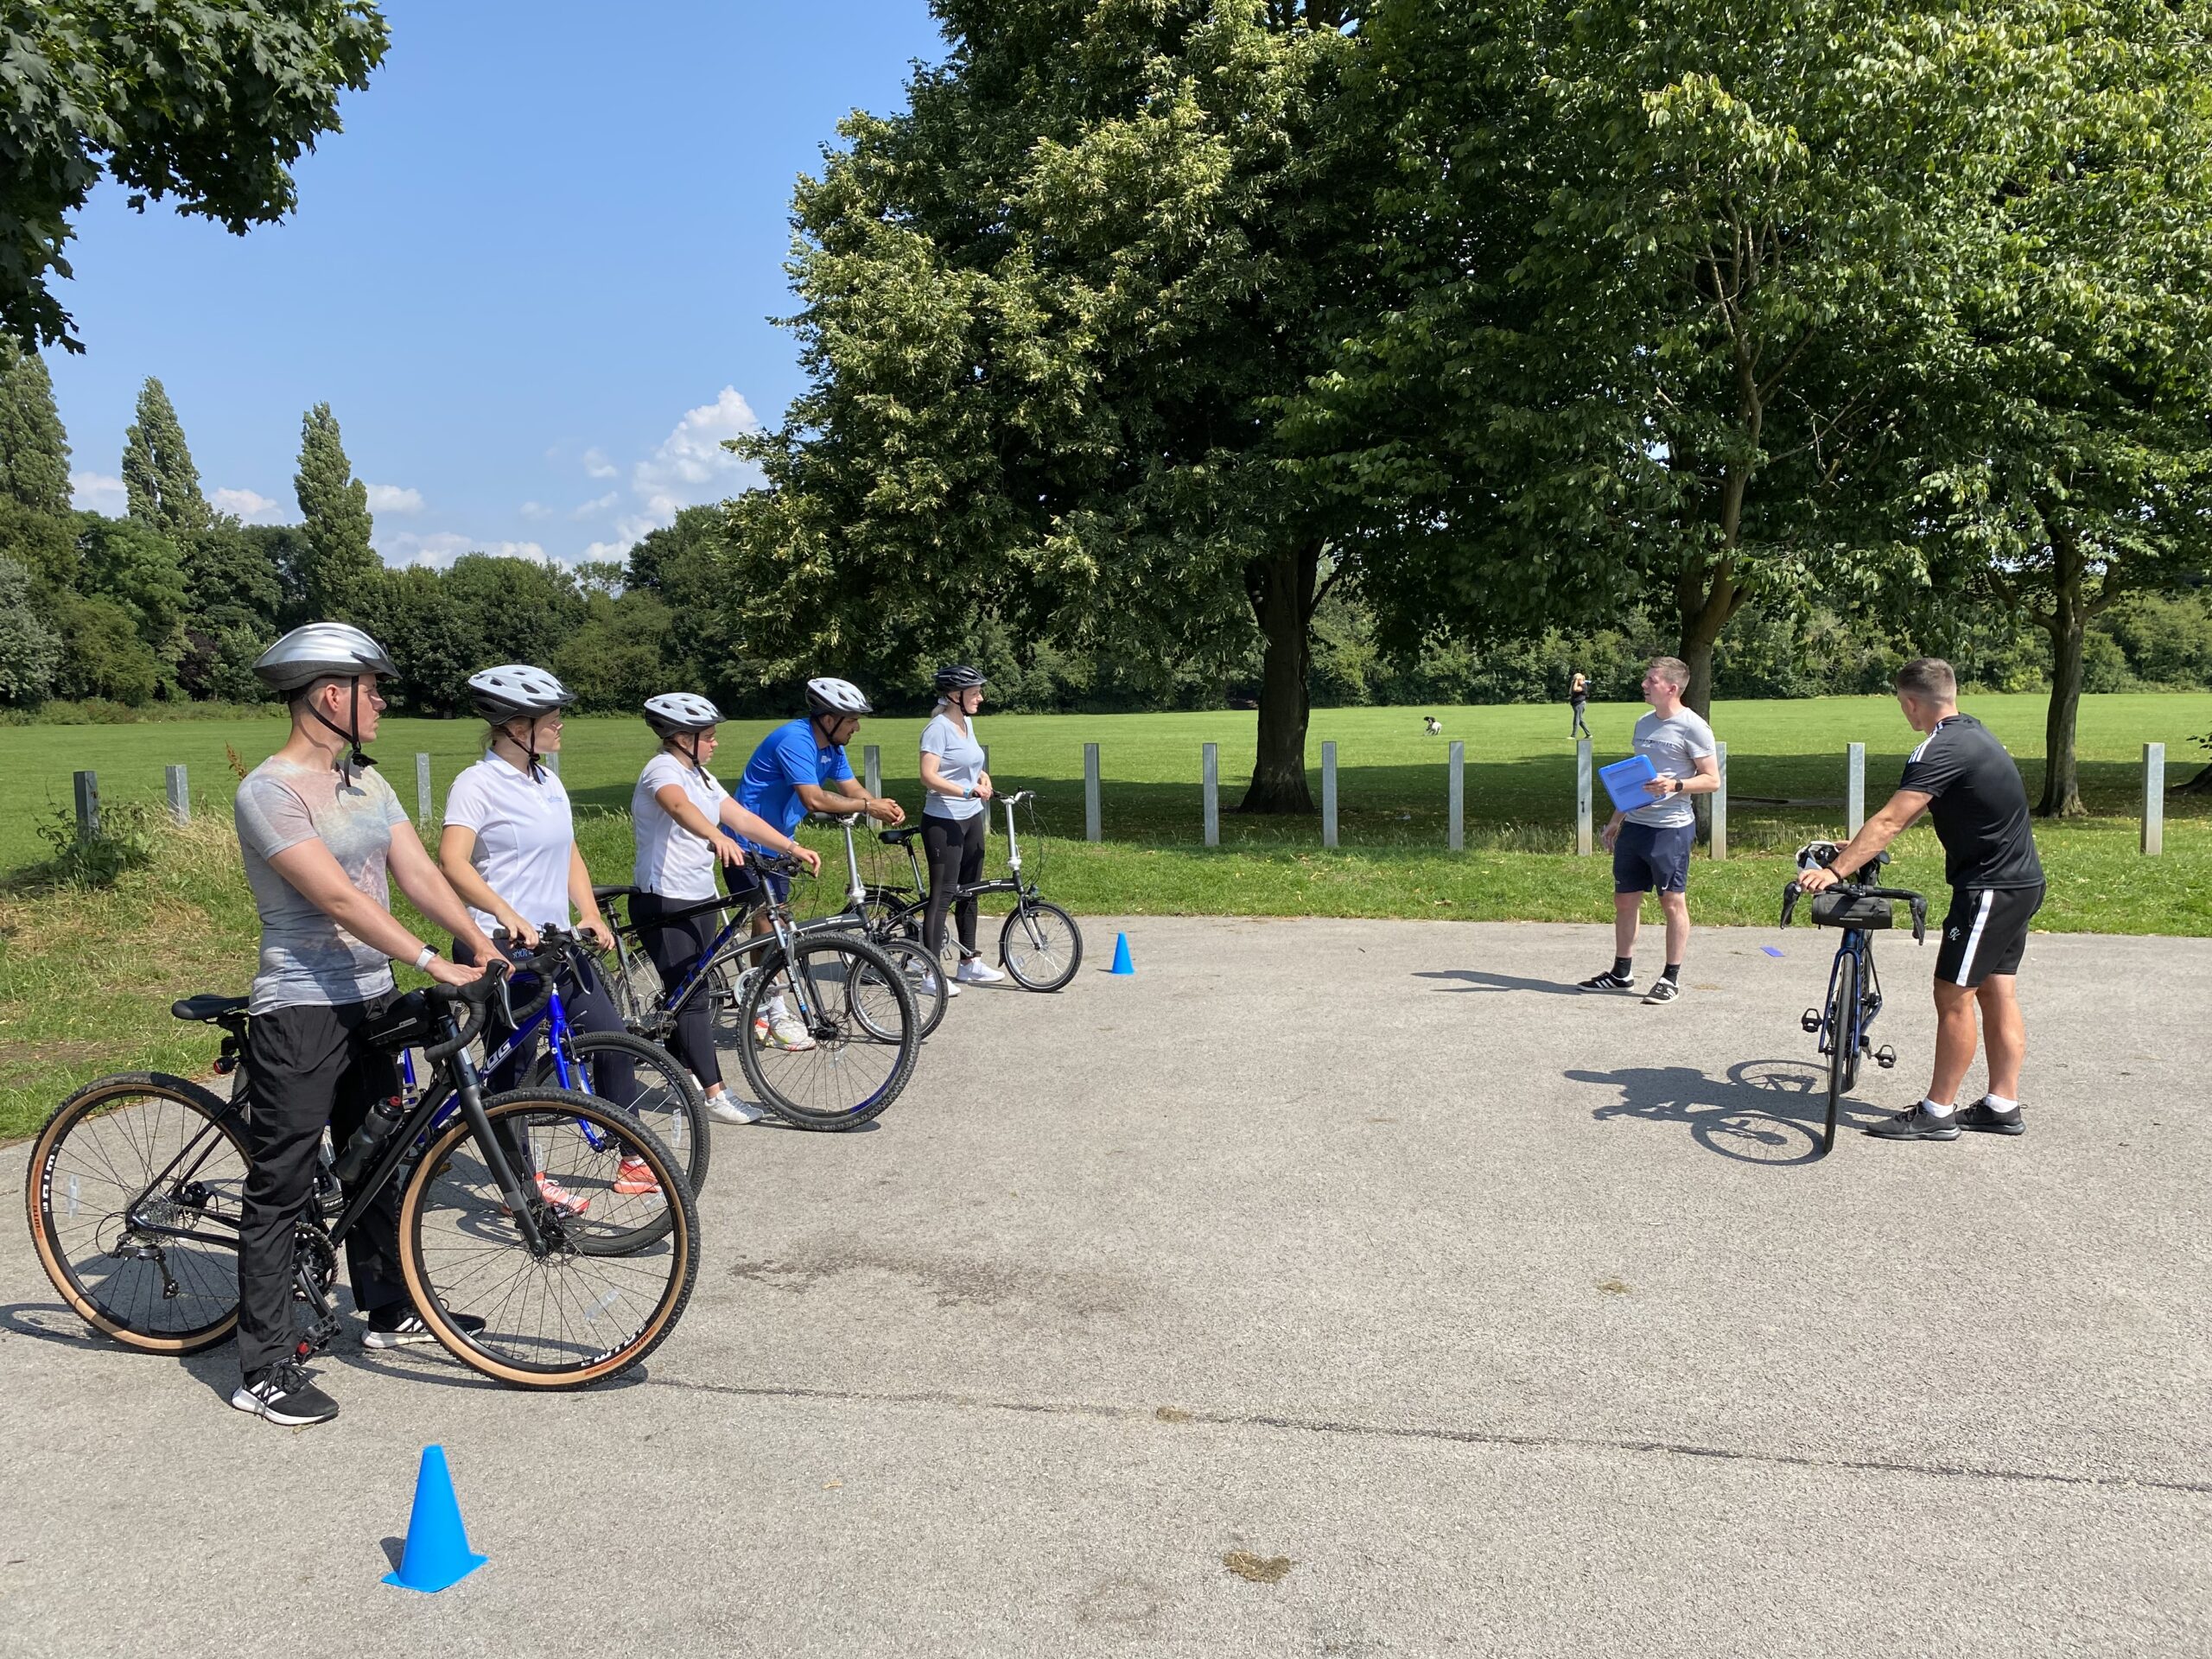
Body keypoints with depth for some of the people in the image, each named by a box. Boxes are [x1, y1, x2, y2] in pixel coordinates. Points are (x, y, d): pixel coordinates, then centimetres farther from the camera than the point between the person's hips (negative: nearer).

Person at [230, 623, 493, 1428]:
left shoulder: (366, 781, 9)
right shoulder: (270, 790, -17)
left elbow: (419, 874, 2)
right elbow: (340, 898, -26)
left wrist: (486, 945, -10)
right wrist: (435, 963, -31)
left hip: (370, 1000, 8)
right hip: (301, 1009, -8)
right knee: (280, 1187, 0)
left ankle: (391, 1309, 35)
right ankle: (265, 1369, 10)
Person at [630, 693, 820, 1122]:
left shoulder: (702, 778, 14)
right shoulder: (663, 770, -14)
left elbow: (743, 819, 7)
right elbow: (680, 806, -37)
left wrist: (794, 848, -4)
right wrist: (717, 837, -56)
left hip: (700, 900, 9)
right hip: (663, 902, -9)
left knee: (691, 993, 14)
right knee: (694, 997, -10)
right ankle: (715, 1095, -9)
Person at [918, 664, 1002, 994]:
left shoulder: (967, 723, 11)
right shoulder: (938, 728, -15)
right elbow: (929, 777, -24)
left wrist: (982, 776, 5)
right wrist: (967, 791, -33)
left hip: (971, 819, 9)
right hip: (944, 822, -9)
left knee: (969, 890, 15)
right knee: (943, 893, -9)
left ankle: (969, 962, 26)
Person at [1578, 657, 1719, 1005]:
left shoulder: (1693, 727, -9)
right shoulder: (1644, 723, 14)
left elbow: (1712, 780, -9)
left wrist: (1675, 785, -25)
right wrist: (1616, 819, 21)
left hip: (1671, 828, -7)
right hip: (1634, 824, 8)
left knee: (1673, 901, 1)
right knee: (1624, 899, 10)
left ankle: (1672, 977, 10)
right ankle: (1622, 972, 21)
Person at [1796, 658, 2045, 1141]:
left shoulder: (1942, 749, -21)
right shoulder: (1970, 730, 11)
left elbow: (1890, 820, -29)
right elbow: (1911, 808, 18)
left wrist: (1835, 871, -32)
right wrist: (1862, 844, 18)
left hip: (1989, 888, -10)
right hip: (2021, 882, 10)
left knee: (1954, 996, -4)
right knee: (1999, 993, 13)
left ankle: (1936, 1113, 3)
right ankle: (2002, 1106, 19)